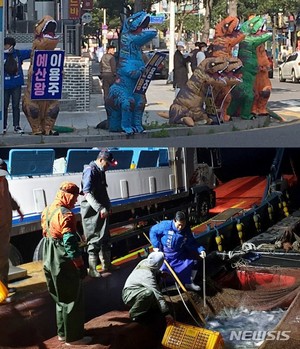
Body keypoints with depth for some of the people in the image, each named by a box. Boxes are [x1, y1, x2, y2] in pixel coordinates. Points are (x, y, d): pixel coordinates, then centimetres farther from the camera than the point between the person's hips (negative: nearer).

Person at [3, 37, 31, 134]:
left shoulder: (18, 53, 4)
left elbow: (31, 52, 2)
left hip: (17, 85, 1)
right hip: (5, 85, -1)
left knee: (16, 105, 4)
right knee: (4, 106, 7)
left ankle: (16, 126, 9)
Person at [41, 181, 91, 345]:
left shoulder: (47, 210, 7)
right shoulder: (66, 214, -21)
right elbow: (70, 242, -24)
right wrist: (80, 264, -18)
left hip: (50, 260, 9)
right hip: (64, 263, -9)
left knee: (61, 298, 21)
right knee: (72, 299, 2)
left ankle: (63, 332, 30)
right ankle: (74, 336, 9)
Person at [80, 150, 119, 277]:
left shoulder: (100, 171, 13)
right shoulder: (90, 171, -16)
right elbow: (87, 193, -24)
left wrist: (107, 207, 15)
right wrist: (100, 208, -30)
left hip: (102, 211, 9)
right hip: (92, 212, -9)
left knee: (105, 238, 17)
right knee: (95, 240, -5)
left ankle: (106, 264, 30)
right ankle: (92, 269, 2)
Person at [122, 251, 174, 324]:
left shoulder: (144, 262, -9)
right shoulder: (148, 276, -32)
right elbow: (157, 294, -35)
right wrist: (166, 313, -36)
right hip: (129, 296, -10)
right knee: (148, 293, -37)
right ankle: (135, 314, -15)